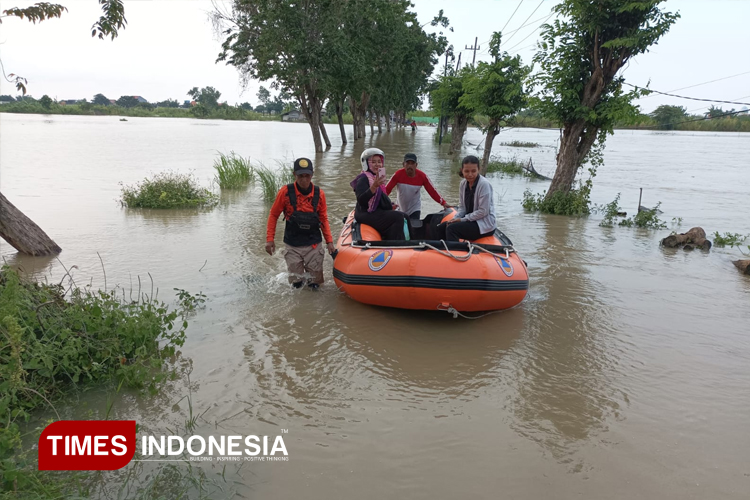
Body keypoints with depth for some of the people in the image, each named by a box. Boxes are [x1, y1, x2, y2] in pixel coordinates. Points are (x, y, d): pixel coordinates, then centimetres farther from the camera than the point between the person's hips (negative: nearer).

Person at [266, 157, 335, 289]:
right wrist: (269, 239, -6)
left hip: (314, 245, 1)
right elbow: (274, 215, 0)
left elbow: (323, 219, 5)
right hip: (292, 246, -1)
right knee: (296, 283, 6)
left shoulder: (319, 194, -4)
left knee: (315, 285, 6)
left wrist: (329, 241, -2)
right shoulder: (285, 192, -9)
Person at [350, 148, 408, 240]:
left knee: (404, 216, 8)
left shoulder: (377, 178, 17)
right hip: (366, 214, -10)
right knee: (398, 217, -21)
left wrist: (390, 206, 17)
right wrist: (374, 186, -37)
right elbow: (361, 201, -29)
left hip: (376, 213, 10)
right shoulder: (363, 179, -13)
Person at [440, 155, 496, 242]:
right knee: (442, 227, 4)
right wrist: (456, 218, -9)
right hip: (470, 220, 8)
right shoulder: (463, 184, 4)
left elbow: (483, 211, -20)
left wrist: (463, 219, -16)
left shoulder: (484, 184, -19)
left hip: (485, 225, -8)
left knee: (451, 228, -24)